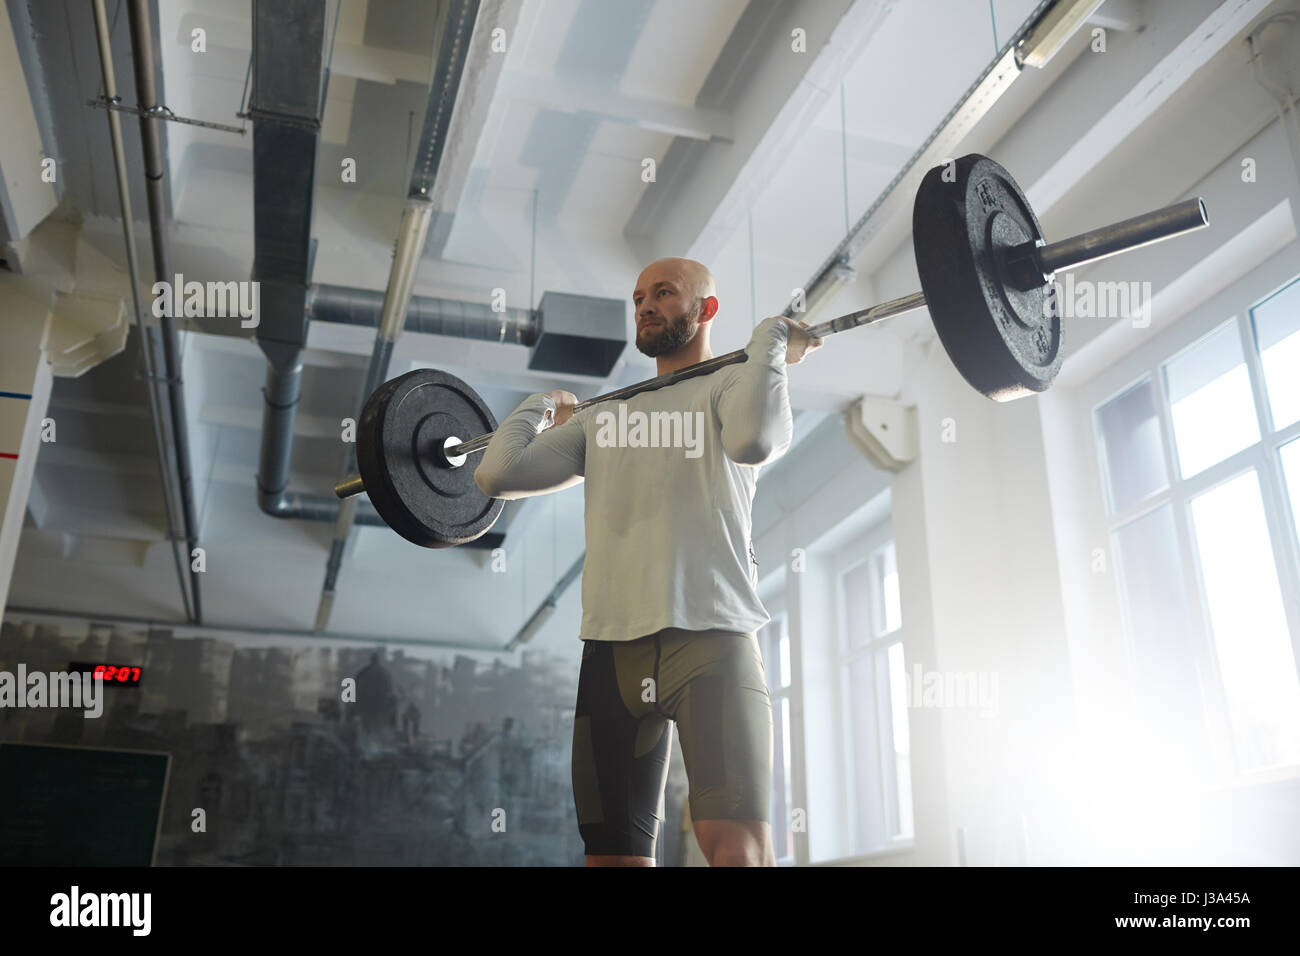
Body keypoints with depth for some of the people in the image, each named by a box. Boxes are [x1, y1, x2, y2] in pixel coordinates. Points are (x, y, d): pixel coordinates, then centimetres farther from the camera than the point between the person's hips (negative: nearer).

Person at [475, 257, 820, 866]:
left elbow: (753, 438, -16)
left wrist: (771, 342, -2)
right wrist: (540, 407, 31)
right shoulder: (602, 415, 25)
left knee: (737, 849, -19)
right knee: (612, 854, 7)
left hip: (709, 634, -5)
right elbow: (497, 473, 17)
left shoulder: (731, 386, 10)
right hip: (611, 645, 6)